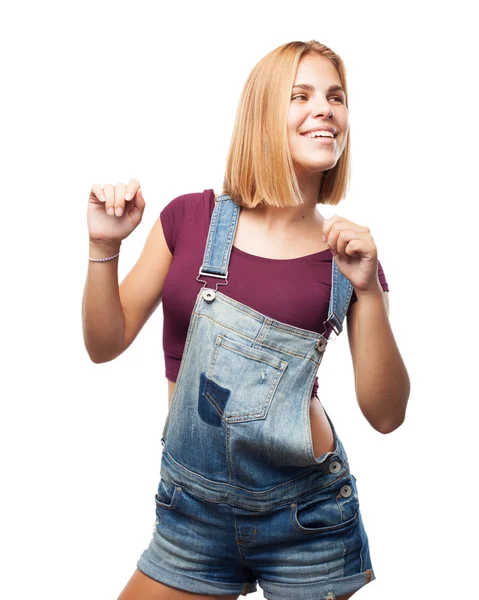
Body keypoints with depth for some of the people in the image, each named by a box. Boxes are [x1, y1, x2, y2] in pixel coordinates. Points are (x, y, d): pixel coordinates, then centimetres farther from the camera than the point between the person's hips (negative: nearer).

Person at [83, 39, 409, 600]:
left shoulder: (348, 251, -3)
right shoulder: (191, 218, -3)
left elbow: (385, 415, -7)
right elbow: (106, 344, 1)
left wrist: (368, 290, -17)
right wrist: (105, 247, -13)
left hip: (307, 511, 0)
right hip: (193, 509, 1)